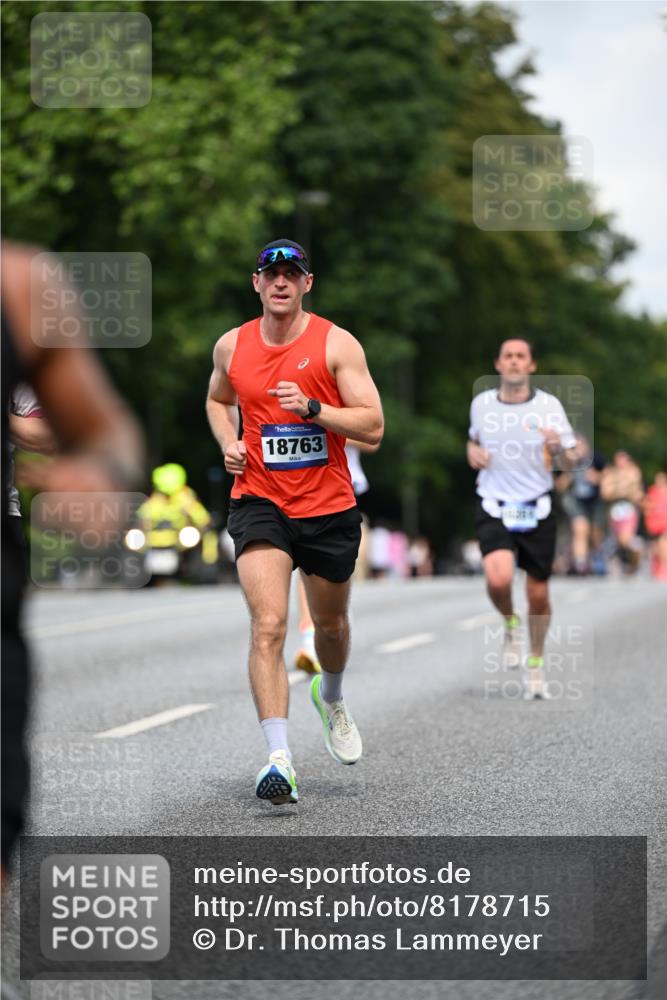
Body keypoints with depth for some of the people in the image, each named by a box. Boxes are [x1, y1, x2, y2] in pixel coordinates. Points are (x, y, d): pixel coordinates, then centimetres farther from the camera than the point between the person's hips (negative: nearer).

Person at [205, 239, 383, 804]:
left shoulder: (336, 344, -7)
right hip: (260, 503, 0)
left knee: (330, 623, 19)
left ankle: (331, 698, 54)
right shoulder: (232, 347, 3)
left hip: (329, 508, 0)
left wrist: (312, 407, -25)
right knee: (269, 625, -18)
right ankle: (280, 761, -24)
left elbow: (373, 426, -11)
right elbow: (217, 400, 25)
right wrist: (228, 442, 5)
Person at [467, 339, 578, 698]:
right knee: (498, 580, -24)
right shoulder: (481, 403, 2)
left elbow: (569, 463, -1)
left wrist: (559, 447, -23)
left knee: (538, 594, 5)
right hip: (494, 510, 0)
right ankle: (510, 624, 10)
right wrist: (473, 452, 1)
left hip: (537, 511, 0)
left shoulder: (549, 405, -3)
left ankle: (535, 662, 29)